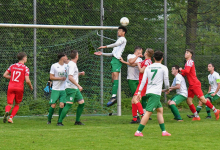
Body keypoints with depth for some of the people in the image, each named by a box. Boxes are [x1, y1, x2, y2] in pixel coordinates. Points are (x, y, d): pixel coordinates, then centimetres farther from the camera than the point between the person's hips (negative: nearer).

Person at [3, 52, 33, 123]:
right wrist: (31, 86, 8)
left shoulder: (12, 66, 9)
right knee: (17, 104, 17)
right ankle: (11, 118, 3)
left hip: (11, 87, 2)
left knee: (9, 104, 1)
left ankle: (7, 112, -32)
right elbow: (27, 80, -11)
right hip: (19, 88, -2)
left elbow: (5, 75, 8)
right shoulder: (25, 68, -4)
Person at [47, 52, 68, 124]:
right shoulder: (54, 66, -4)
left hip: (63, 89, 3)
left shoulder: (66, 66, 8)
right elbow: (51, 77, -5)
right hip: (55, 89, -3)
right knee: (53, 105, -6)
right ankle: (49, 120, 11)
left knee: (62, 104, -8)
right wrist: (61, 78, -15)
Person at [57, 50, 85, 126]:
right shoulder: (71, 65, -15)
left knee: (82, 103, 8)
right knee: (69, 105, -13)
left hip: (75, 88, 10)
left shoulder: (73, 64, 16)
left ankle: (77, 121, 14)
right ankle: (59, 122, -9)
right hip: (70, 88, -10)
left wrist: (79, 74, 17)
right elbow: (70, 77, -23)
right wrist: (78, 86, -22)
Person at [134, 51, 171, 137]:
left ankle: (163, 131, 16)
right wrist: (167, 88, 21)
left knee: (160, 109, 17)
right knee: (149, 112, -11)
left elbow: (143, 80, 8)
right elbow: (166, 80, 2)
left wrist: (139, 92, 8)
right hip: (156, 93, -7)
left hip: (148, 92, 7)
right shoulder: (163, 68, -1)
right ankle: (138, 131, -18)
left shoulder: (148, 67, 12)